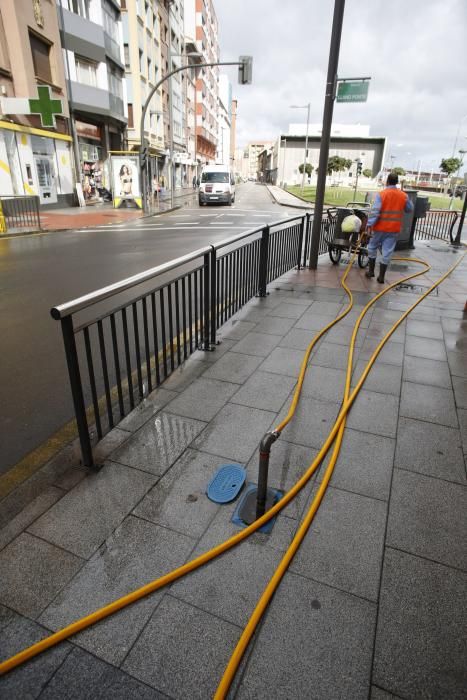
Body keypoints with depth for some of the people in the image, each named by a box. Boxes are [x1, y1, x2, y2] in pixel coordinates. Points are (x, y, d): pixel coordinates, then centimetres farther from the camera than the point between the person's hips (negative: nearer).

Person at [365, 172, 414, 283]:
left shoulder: (381, 194, -9)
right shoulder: (403, 196, 2)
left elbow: (375, 211, -18)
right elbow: (410, 209, 15)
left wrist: (369, 225, -18)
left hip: (380, 227, -2)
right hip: (394, 229, 3)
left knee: (372, 247, 17)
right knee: (387, 251, 4)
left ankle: (371, 271, 21)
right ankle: (381, 276, 6)